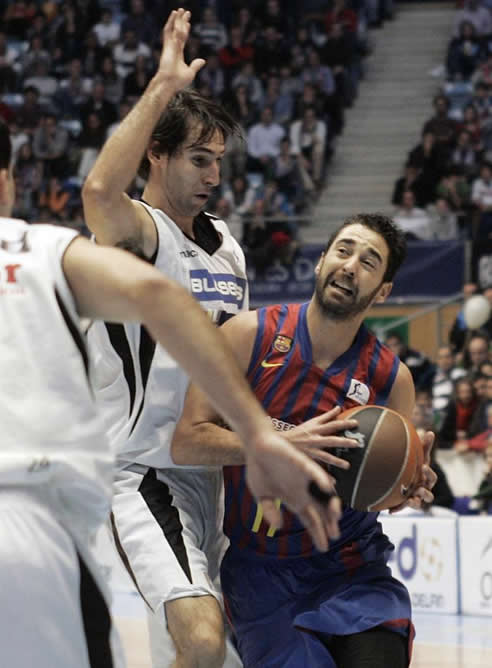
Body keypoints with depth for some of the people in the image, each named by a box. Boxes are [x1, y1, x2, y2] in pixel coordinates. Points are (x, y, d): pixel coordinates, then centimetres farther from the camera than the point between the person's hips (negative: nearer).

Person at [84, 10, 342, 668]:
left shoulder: (226, 244, 15)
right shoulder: (137, 232, -10)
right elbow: (100, 190, -36)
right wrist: (164, 86, -30)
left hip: (207, 474, 8)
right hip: (142, 474, -8)